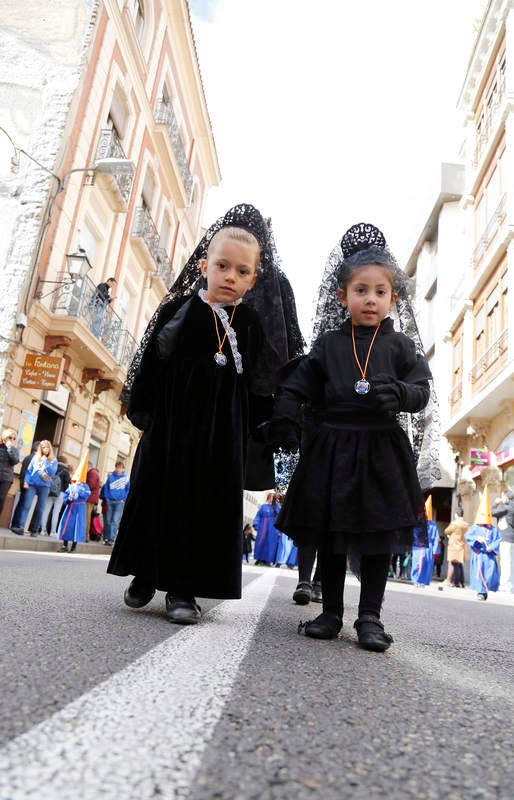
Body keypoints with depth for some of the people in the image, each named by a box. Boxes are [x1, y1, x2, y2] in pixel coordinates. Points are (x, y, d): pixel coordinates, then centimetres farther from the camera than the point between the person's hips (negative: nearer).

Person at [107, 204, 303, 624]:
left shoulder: (251, 323, 4)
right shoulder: (179, 312, -1)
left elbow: (259, 382, 6)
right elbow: (150, 365, 1)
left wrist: (254, 432, 2)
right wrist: (145, 414, -3)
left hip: (223, 430, 1)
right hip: (173, 423, -1)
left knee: (208, 506, 3)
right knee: (157, 499, 8)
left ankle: (183, 588, 15)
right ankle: (146, 575, 27)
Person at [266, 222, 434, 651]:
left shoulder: (400, 345, 7)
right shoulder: (329, 343, 7)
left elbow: (422, 389, 0)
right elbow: (297, 383, 2)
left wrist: (397, 393, -22)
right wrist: (285, 417, -15)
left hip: (381, 450, 0)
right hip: (332, 447, 1)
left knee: (378, 534, 5)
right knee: (330, 536, 8)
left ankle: (370, 617, 19)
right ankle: (331, 613, 23)